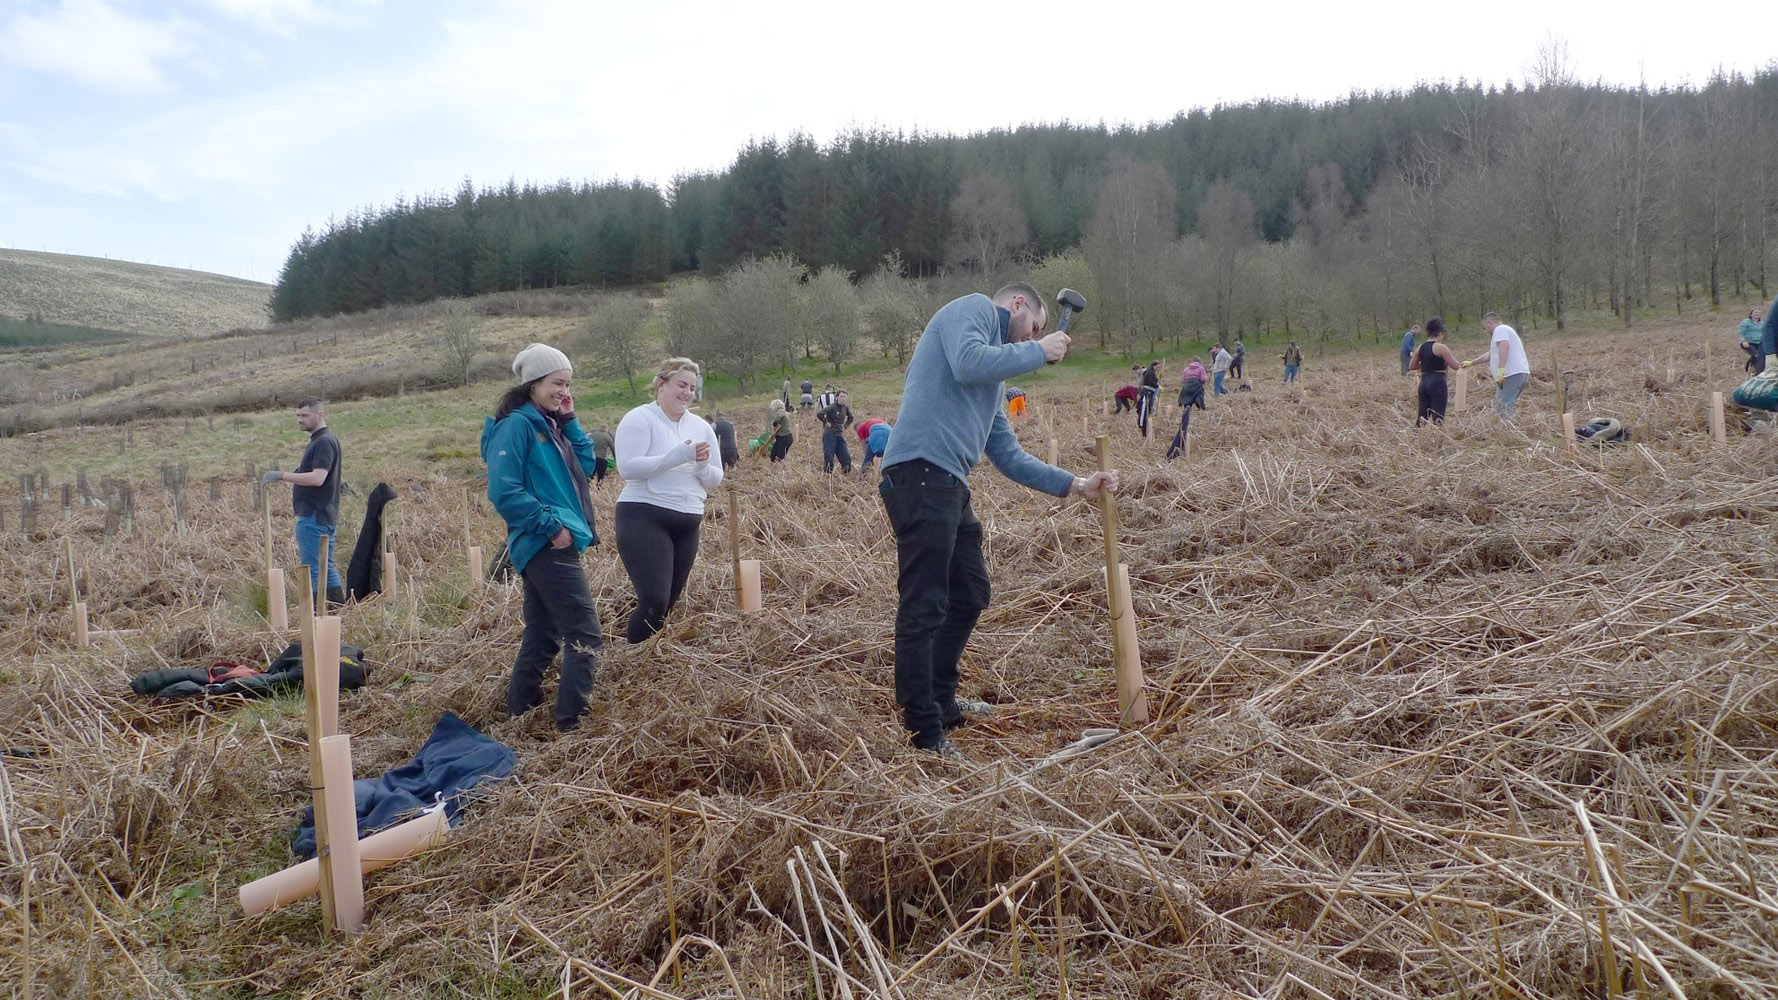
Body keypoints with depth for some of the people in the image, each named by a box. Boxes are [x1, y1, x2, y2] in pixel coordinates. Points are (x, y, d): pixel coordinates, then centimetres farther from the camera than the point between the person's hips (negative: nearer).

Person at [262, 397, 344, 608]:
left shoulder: (324, 442, -16)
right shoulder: (318, 441, 17)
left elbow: (317, 478, -27)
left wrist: (282, 476, -26)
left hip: (314, 517, -10)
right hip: (321, 515, 10)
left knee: (313, 570, -7)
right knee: (325, 568, 13)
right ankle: (339, 609, 16)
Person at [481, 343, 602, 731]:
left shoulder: (549, 423, 16)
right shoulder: (516, 424, -11)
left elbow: (584, 463, 15)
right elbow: (503, 491, -18)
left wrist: (569, 420, 7)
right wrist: (551, 525, -18)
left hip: (549, 546, 10)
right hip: (546, 545, -10)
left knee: (542, 634, 16)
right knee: (585, 635, -10)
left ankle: (519, 712, 25)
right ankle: (571, 722, -8)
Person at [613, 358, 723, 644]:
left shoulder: (701, 427, 11)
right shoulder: (639, 419, -7)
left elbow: (715, 480, 13)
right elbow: (628, 467, -20)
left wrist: (703, 465, -10)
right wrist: (677, 456, -25)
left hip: (687, 525, 7)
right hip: (643, 519, -7)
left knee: (668, 603, 11)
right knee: (654, 601, -16)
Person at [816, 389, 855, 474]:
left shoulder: (846, 408, 6)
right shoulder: (832, 407, -13)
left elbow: (850, 418, 27)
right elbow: (819, 414, -24)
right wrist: (826, 422, -13)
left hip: (840, 435, 6)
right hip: (829, 435, -6)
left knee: (846, 458, 1)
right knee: (828, 458, -5)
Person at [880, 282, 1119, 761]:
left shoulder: (993, 375, 28)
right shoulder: (975, 307, 4)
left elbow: (1009, 456, 26)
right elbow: (968, 363, -18)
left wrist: (1075, 484, 22)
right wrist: (1039, 352, -4)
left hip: (950, 486, 10)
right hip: (921, 473, -10)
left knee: (970, 593, 19)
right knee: (924, 608, -8)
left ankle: (941, 699, 34)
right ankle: (924, 733, -2)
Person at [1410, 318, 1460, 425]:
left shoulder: (1420, 348, 9)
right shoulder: (1441, 347, -9)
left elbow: (1411, 367, 18)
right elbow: (1456, 366, -7)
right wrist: (1451, 357, 12)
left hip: (1424, 383, 6)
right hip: (1437, 384, -6)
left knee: (1422, 417, 11)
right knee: (1438, 418, -5)